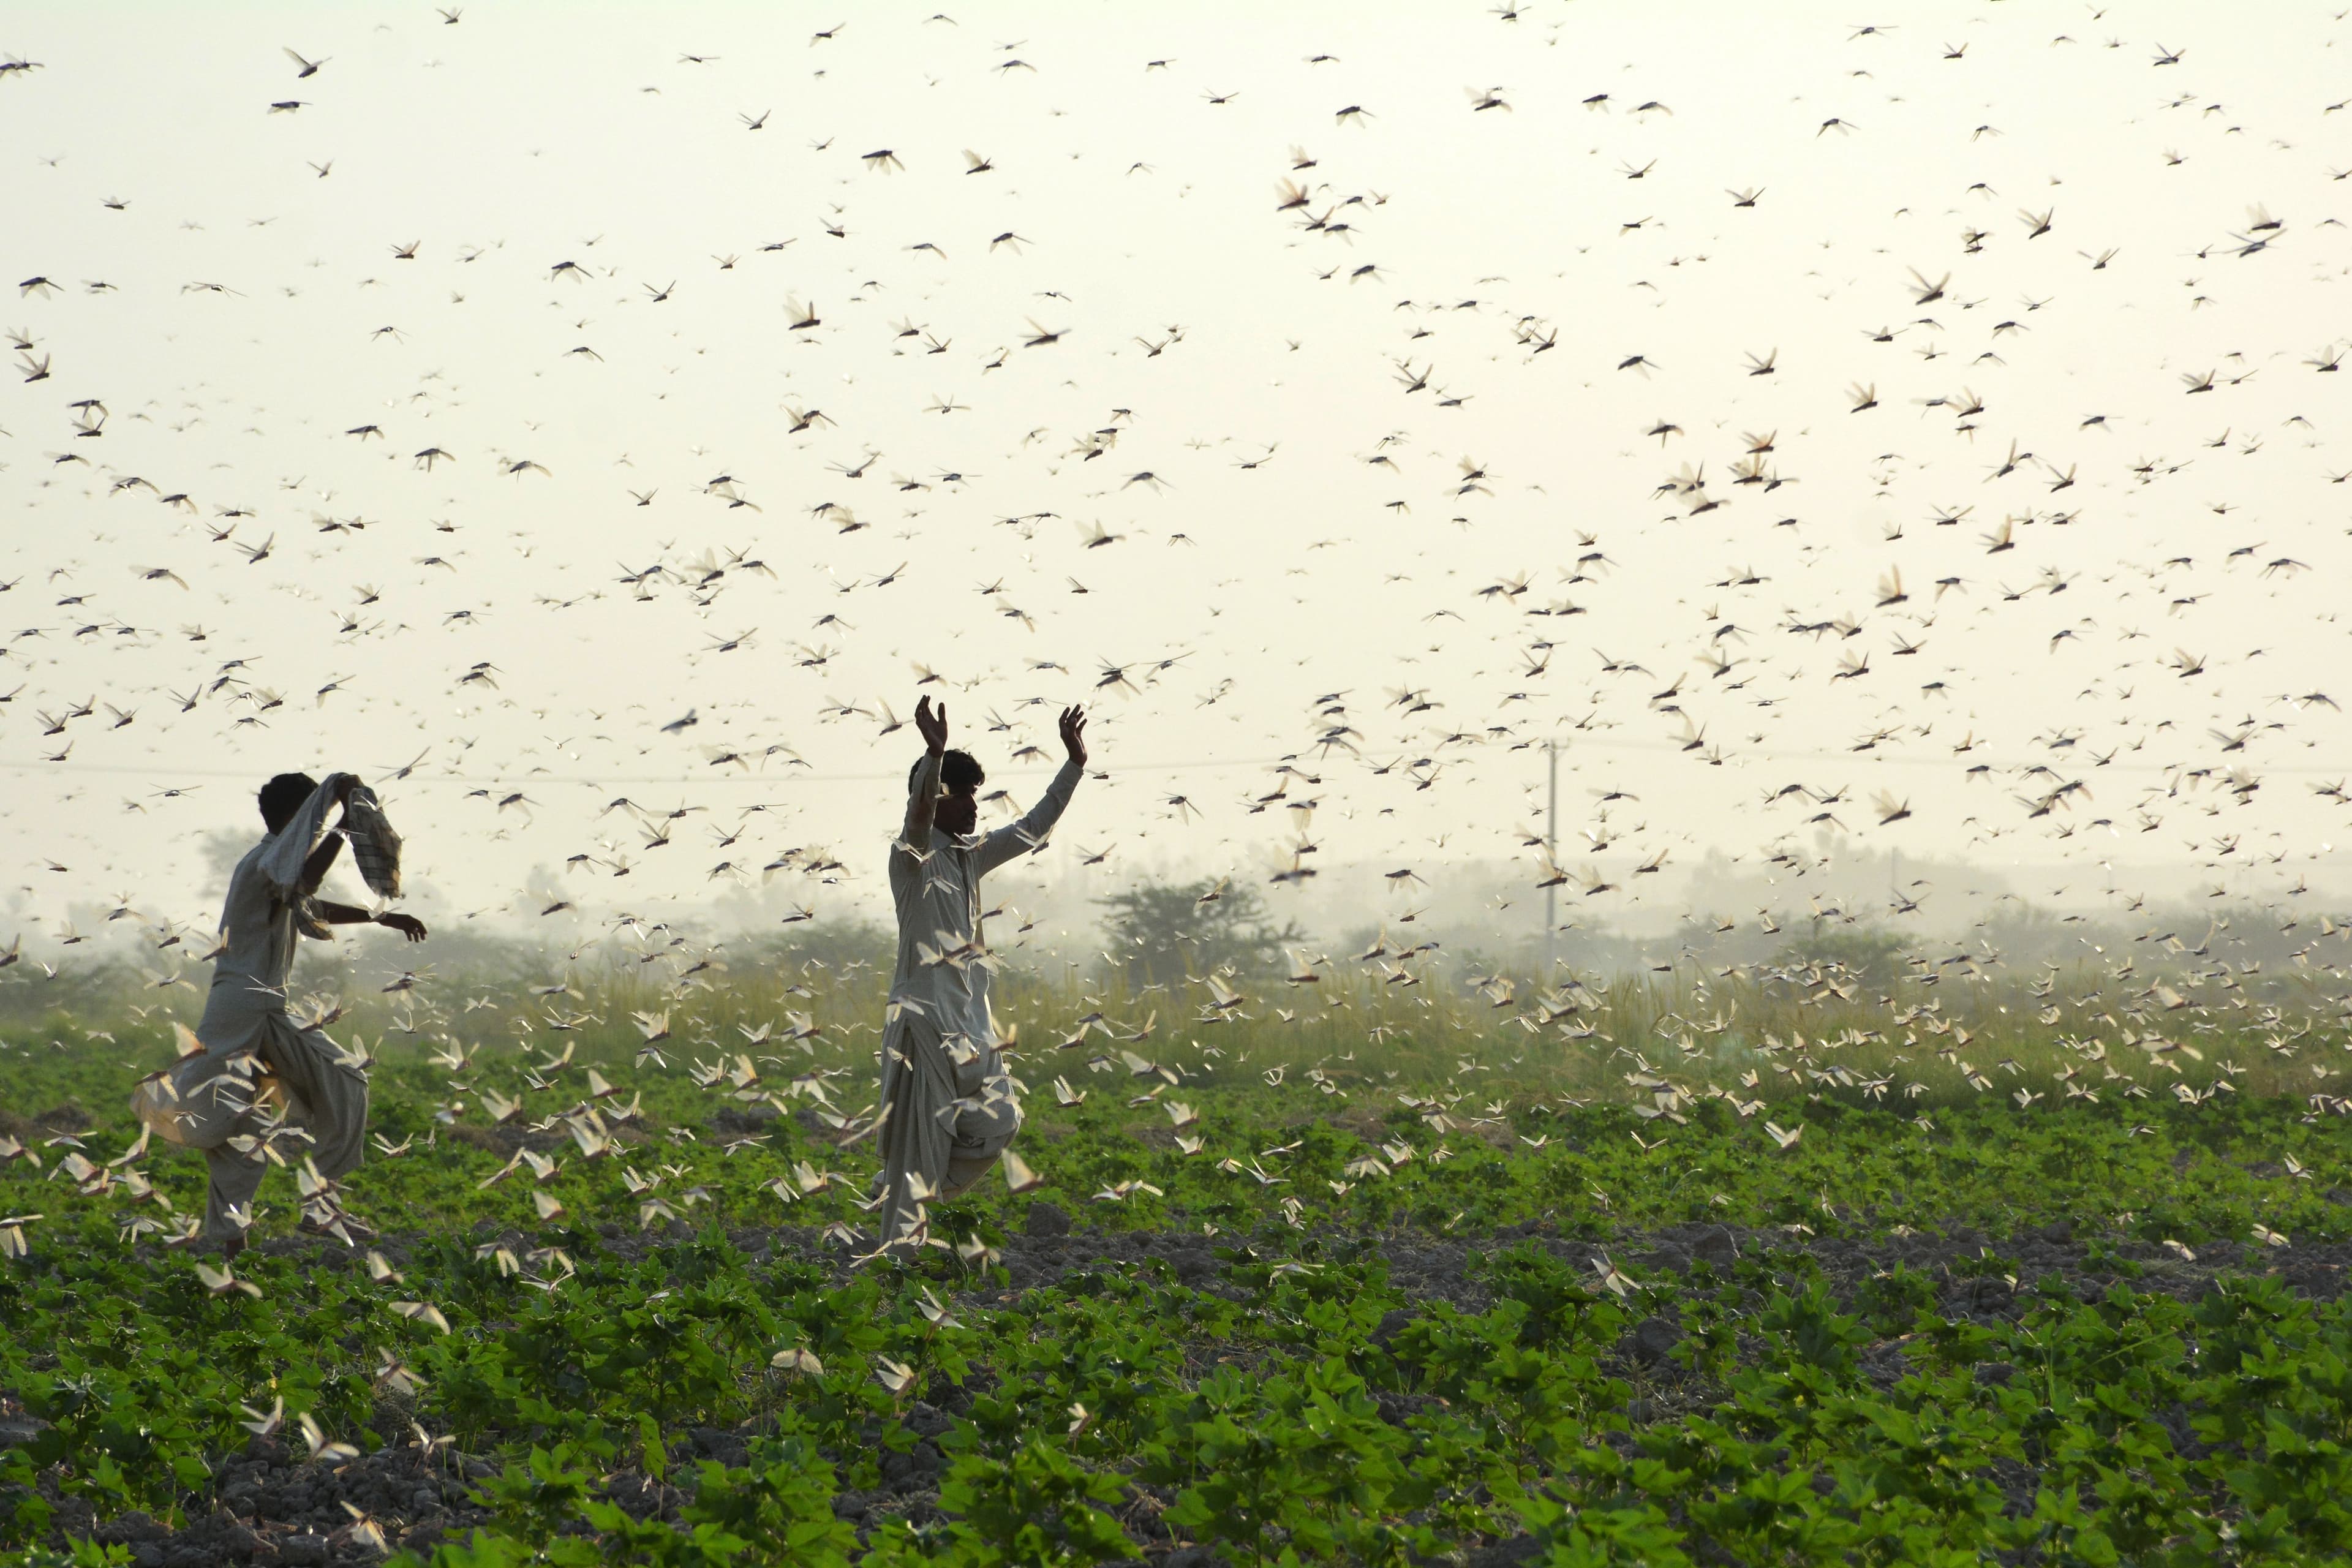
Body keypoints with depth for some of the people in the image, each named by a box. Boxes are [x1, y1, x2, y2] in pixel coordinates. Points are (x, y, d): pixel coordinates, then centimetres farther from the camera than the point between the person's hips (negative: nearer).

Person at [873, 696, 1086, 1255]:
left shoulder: (971, 856, 15)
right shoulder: (913, 857, -10)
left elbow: (1032, 829, 23)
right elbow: (918, 817, -31)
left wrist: (1075, 764, 18)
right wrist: (935, 754, -48)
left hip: (971, 1018, 8)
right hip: (925, 1014, -8)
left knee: (999, 1120, 9)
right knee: (920, 1137, -8)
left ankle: (905, 1187, 23)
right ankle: (901, 1248, -6)